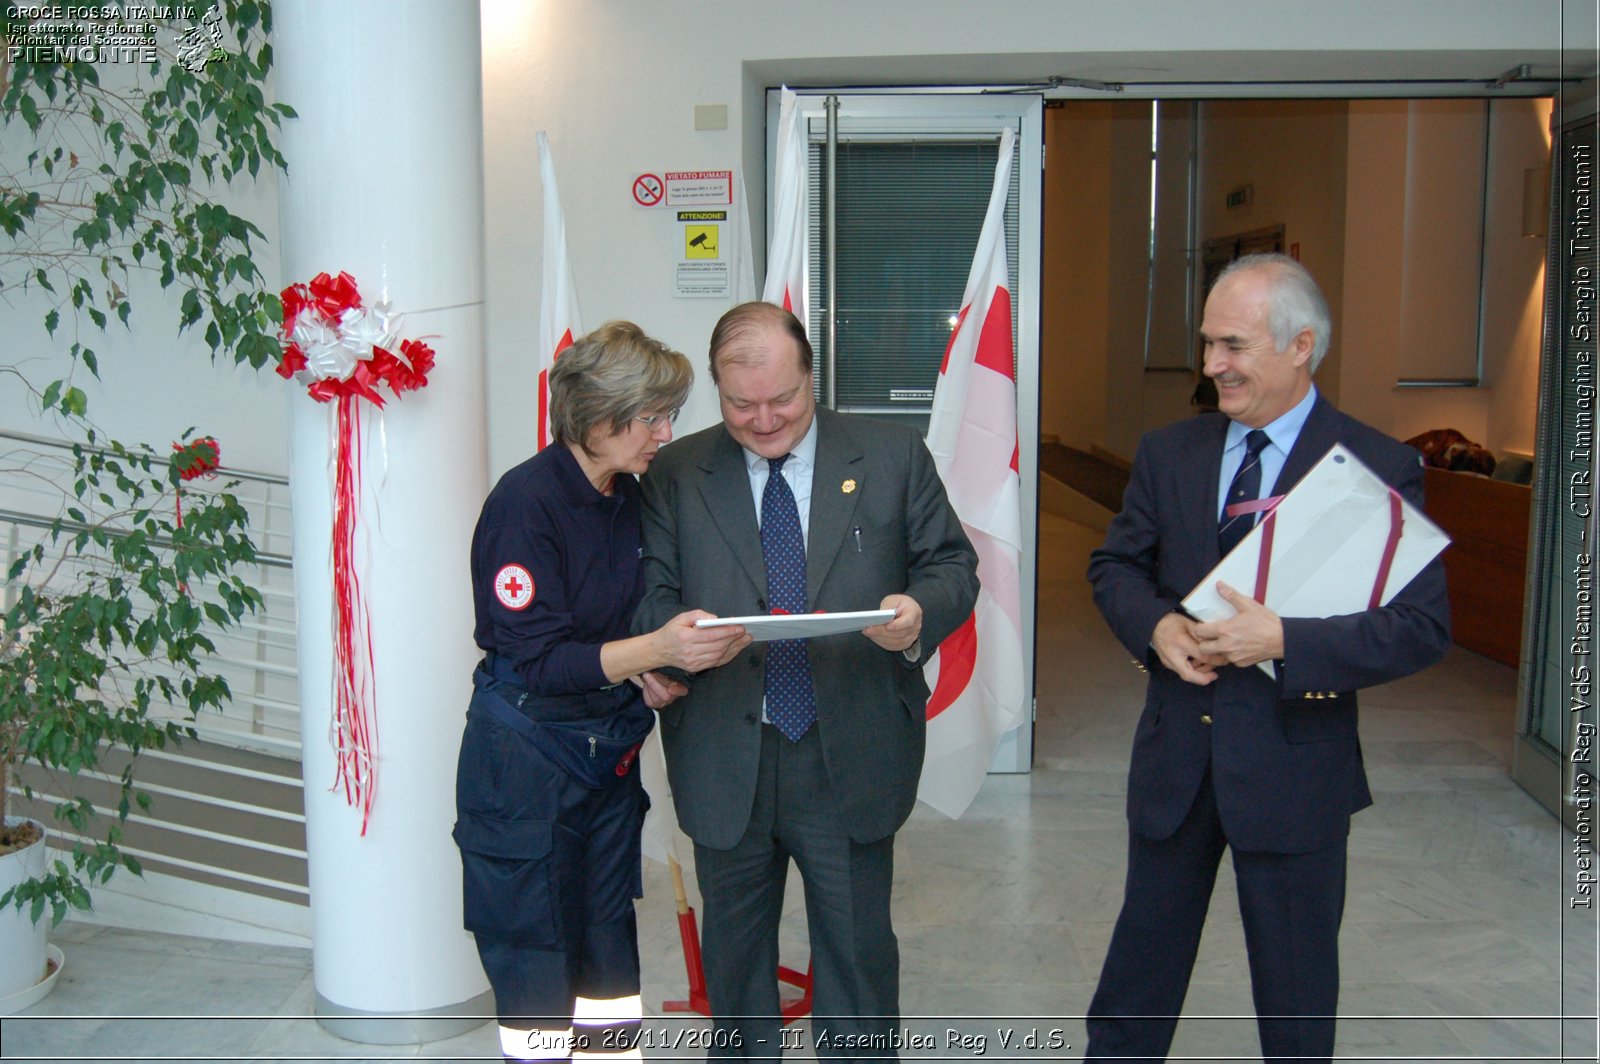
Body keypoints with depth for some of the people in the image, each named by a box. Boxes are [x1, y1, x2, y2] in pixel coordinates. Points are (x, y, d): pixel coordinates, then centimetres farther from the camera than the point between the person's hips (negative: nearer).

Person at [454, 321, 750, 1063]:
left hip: (610, 751, 7)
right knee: (535, 956, 3)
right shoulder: (526, 500, -18)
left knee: (609, 946, 14)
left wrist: (649, 669, -4)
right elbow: (534, 658, -22)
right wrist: (653, 650, -31)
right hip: (527, 759, -7)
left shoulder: (628, 496, 5)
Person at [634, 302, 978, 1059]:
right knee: (734, 952, 19)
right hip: (724, 762, 1)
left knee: (858, 948, 12)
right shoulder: (675, 475, 1)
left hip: (854, 760, -1)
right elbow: (650, 597, -1)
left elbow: (952, 565, 2)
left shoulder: (894, 456, 0)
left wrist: (921, 611, -21)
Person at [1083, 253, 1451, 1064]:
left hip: (1295, 762, -3)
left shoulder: (1378, 467, -11)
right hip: (1174, 755, 4)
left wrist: (1285, 641, -25)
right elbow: (1113, 563, 10)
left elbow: (1422, 626, -14)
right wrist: (1156, 625, -12)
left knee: (1295, 979, 14)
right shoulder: (1167, 453, 3)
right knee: (1143, 953, 18)